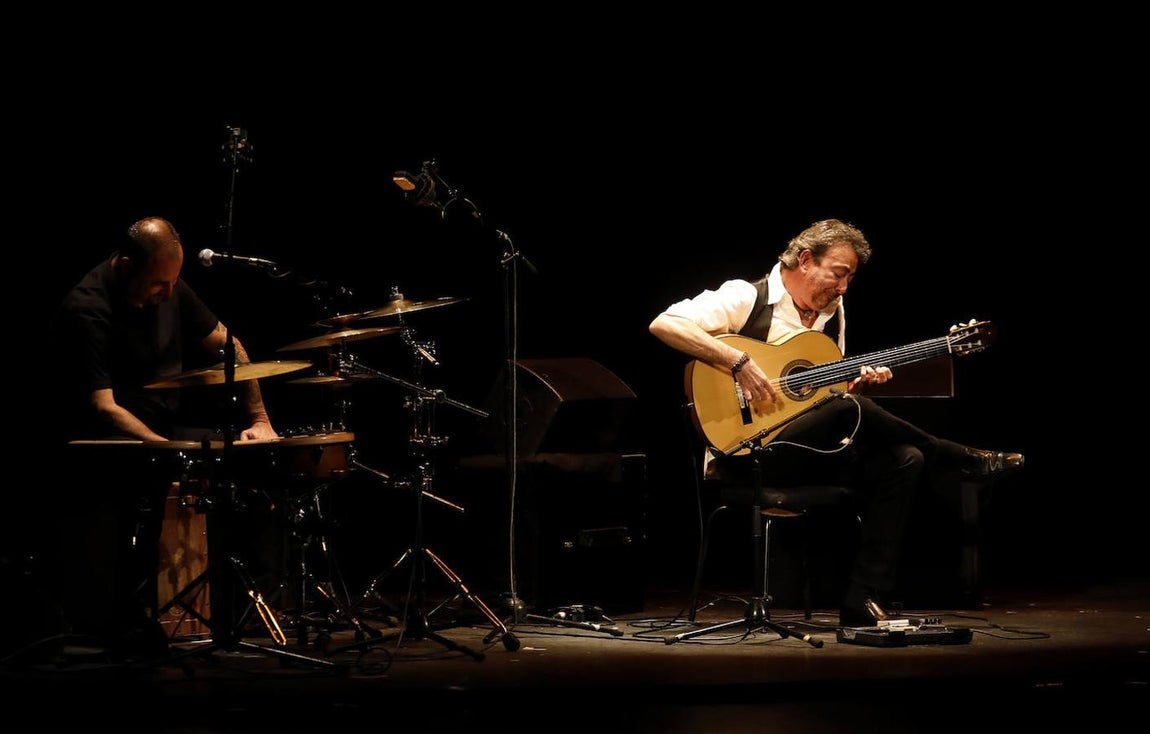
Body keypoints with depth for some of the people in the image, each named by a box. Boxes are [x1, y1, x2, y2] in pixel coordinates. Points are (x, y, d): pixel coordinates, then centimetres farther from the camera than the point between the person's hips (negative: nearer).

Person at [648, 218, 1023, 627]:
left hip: (807, 453, 8)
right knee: (850, 410, -30)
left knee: (904, 459, -14)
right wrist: (740, 363, -26)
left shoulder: (832, 313, 15)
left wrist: (856, 381, -1)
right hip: (745, 456, -8)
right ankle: (964, 460, -8)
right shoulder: (746, 299, -7)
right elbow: (663, 324, -19)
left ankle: (862, 601, -17)